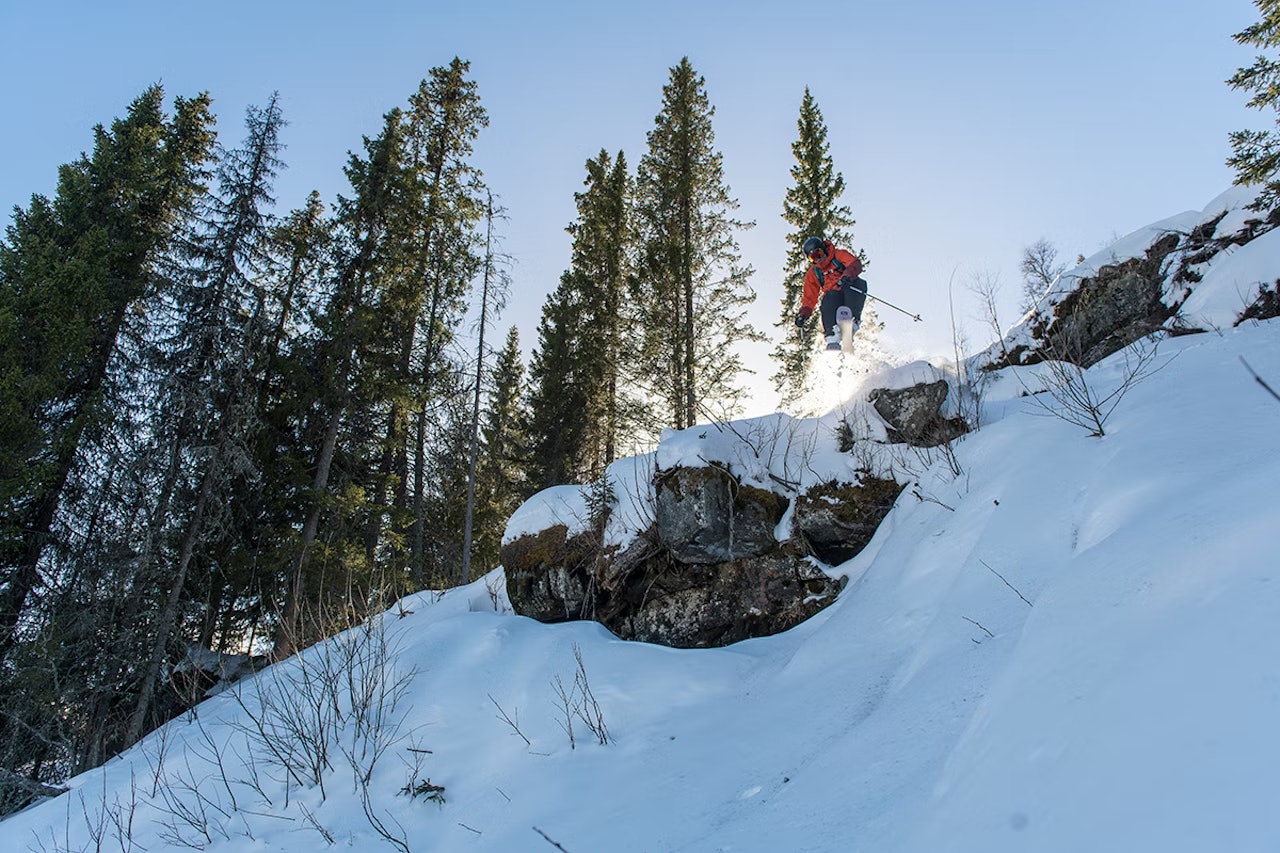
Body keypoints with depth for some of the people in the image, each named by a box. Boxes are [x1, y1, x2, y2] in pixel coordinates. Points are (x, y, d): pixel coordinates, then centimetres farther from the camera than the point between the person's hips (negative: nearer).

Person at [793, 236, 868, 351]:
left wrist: (847, 275, -32)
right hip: (833, 294, 2)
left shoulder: (839, 255, 7)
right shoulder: (812, 274, 16)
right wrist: (803, 314, 1)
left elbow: (855, 264, -11)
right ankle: (832, 338, -39)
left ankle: (854, 319, -37)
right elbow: (809, 297, 17)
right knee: (828, 303, -32)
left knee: (856, 283, -35)